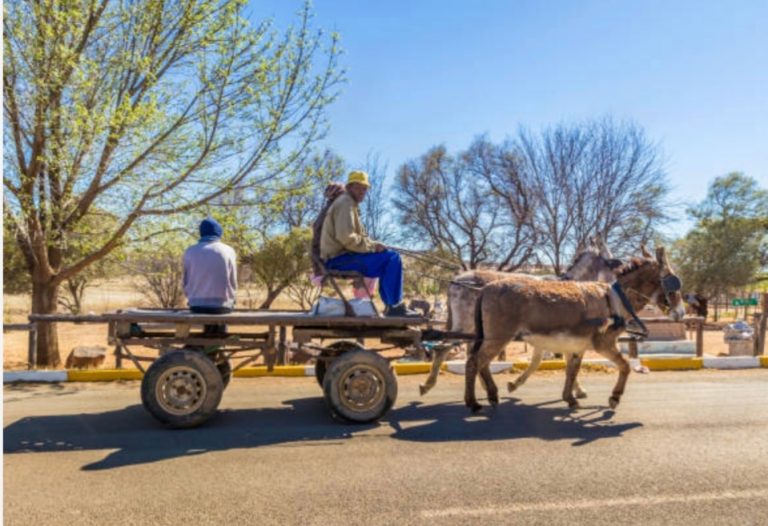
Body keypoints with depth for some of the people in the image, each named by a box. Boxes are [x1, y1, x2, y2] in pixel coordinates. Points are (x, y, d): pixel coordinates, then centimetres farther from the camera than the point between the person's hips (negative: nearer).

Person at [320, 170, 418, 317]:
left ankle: (390, 304, 16)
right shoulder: (345, 203, -11)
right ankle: (395, 306, -11)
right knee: (392, 259, -17)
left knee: (387, 256, 19)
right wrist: (372, 246, -14)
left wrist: (373, 244, 7)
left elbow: (355, 237, 25)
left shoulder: (350, 204, 22)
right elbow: (346, 238, -24)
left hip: (339, 257, 11)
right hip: (339, 259, -11)